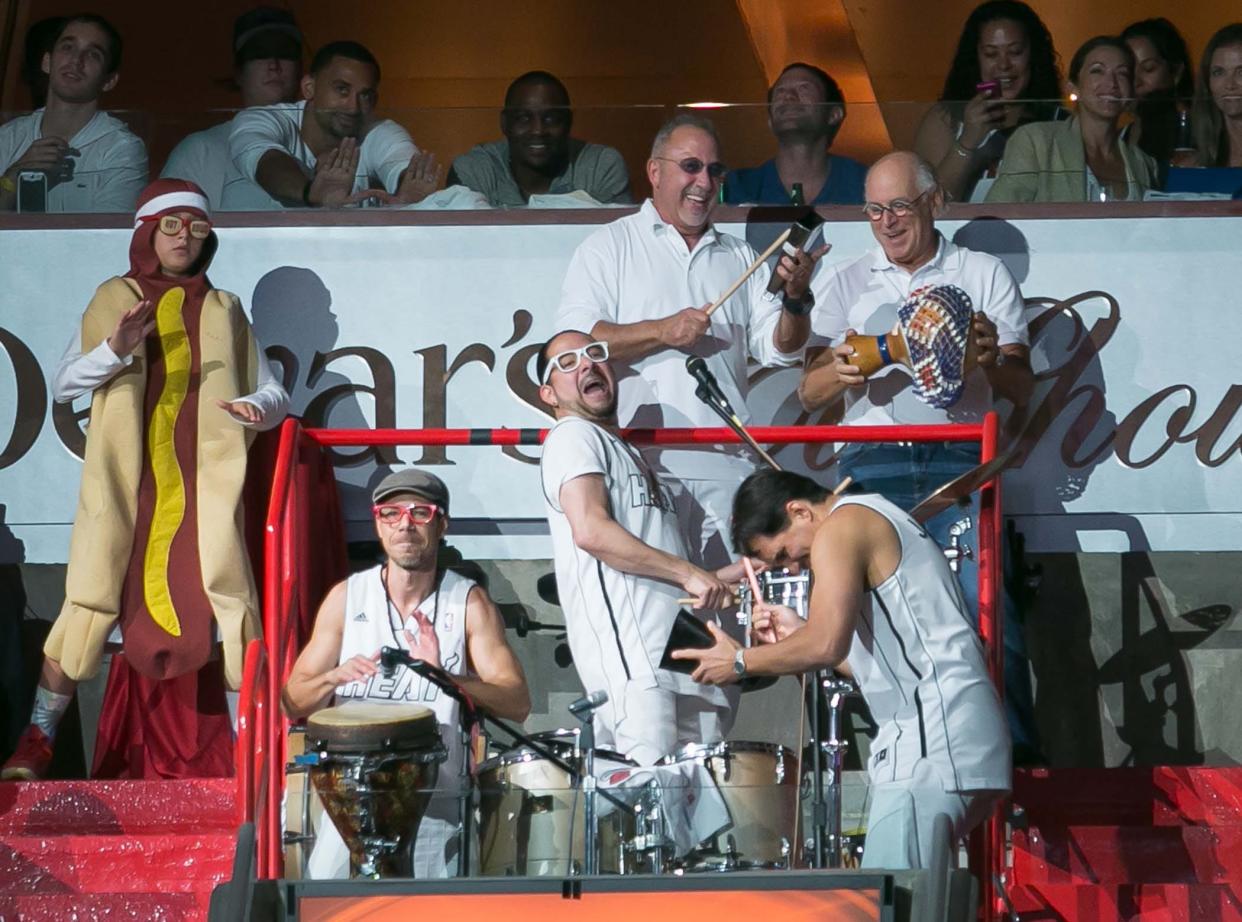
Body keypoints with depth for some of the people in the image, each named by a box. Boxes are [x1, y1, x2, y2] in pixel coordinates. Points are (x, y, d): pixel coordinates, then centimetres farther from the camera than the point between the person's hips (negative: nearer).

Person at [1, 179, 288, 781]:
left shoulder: (223, 312, 15)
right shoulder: (113, 301, 12)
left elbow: (276, 396, 13)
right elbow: (62, 385, 3)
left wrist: (258, 405, -11)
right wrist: (114, 352, -16)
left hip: (202, 491, 1)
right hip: (124, 489, -1)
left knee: (219, 618, -10)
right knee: (91, 610, -7)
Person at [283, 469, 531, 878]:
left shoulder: (469, 603, -1)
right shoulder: (346, 598, 4)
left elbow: (517, 704, -10)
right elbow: (294, 702, 6)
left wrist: (445, 677, -27)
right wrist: (335, 677, -16)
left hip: (436, 808, -2)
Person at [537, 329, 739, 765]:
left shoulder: (626, 453, 31)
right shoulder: (574, 437, 2)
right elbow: (590, 530, -17)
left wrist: (734, 574, 20)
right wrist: (688, 574, -15)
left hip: (676, 654, 9)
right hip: (628, 651, -9)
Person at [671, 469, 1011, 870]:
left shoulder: (840, 528, -4)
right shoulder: (880, 521, 26)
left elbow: (825, 646, -16)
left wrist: (739, 662, -2)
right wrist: (797, 634, 21)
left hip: (930, 736, -10)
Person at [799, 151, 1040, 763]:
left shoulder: (984, 275, 15)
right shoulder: (845, 286, 20)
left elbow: (1021, 390, 9)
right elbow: (810, 393, 12)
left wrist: (992, 361, -14)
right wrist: (839, 372, -12)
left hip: (958, 462, -2)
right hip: (870, 464, 2)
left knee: (985, 604, -16)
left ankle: (1017, 755, -14)